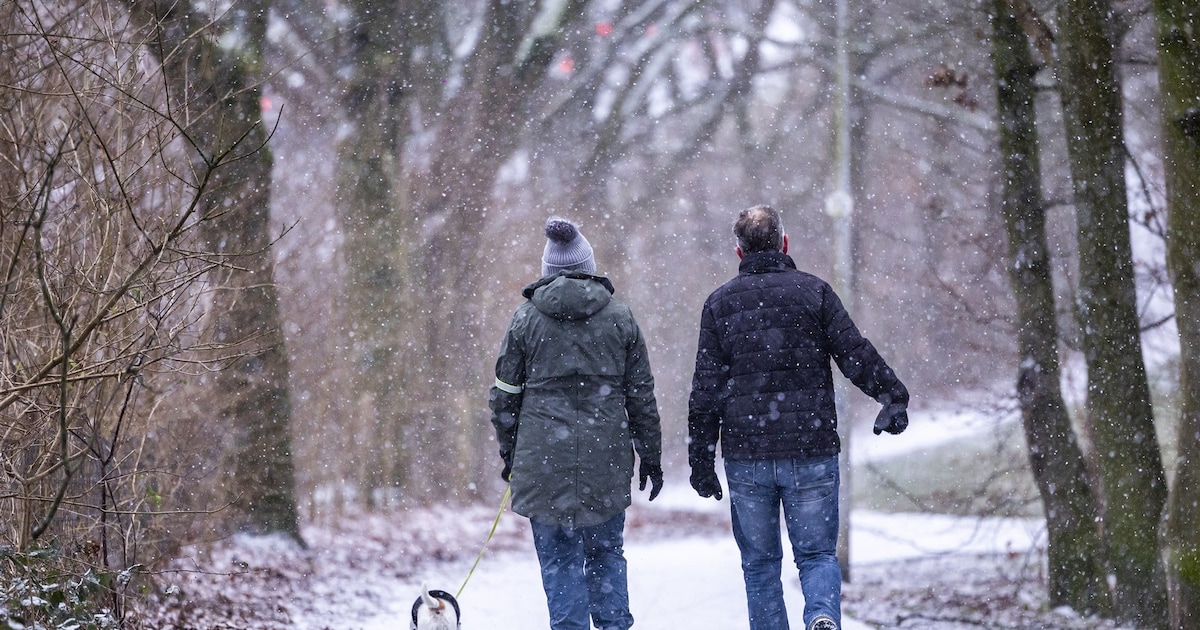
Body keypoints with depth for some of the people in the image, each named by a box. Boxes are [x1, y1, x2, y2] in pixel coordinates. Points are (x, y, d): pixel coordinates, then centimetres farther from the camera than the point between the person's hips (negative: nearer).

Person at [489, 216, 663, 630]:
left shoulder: (527, 318, 2)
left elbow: (505, 395, 5)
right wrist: (650, 455, 14)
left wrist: (508, 450, 17)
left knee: (558, 558, 4)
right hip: (607, 457, 1)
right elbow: (641, 395, 7)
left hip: (544, 456, -1)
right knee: (606, 551, 13)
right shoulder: (619, 316, 5)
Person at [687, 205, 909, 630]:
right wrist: (892, 396, 6)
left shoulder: (720, 303, 4)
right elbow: (856, 355, -3)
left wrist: (701, 459, 5)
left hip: (745, 455, 1)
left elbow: (706, 389, 2)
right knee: (817, 553, 5)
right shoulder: (813, 291, 1)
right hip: (811, 451, -1)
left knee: (759, 563, 12)